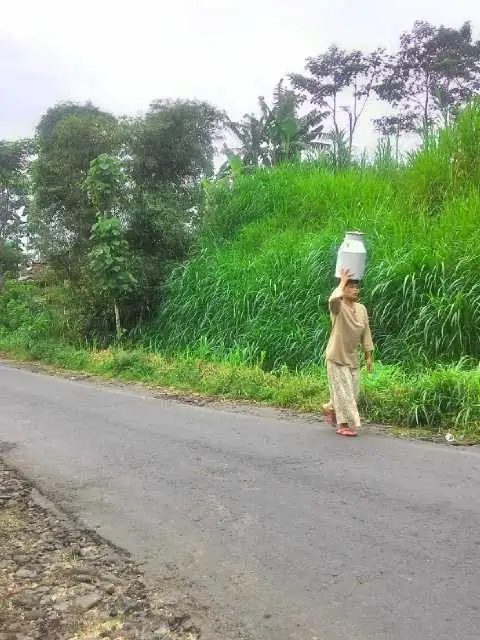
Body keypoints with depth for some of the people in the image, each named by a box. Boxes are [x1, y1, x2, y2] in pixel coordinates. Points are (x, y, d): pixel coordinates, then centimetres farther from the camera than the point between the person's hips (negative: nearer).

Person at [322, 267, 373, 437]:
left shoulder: (362, 309, 3)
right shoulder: (338, 308, -14)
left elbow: (366, 333, 8)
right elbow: (333, 299, -41)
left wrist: (368, 356, 7)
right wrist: (342, 282, -25)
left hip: (353, 357, 6)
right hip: (337, 357, -6)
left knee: (353, 391, 13)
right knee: (343, 392, -4)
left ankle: (330, 408, 38)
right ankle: (344, 425, 8)